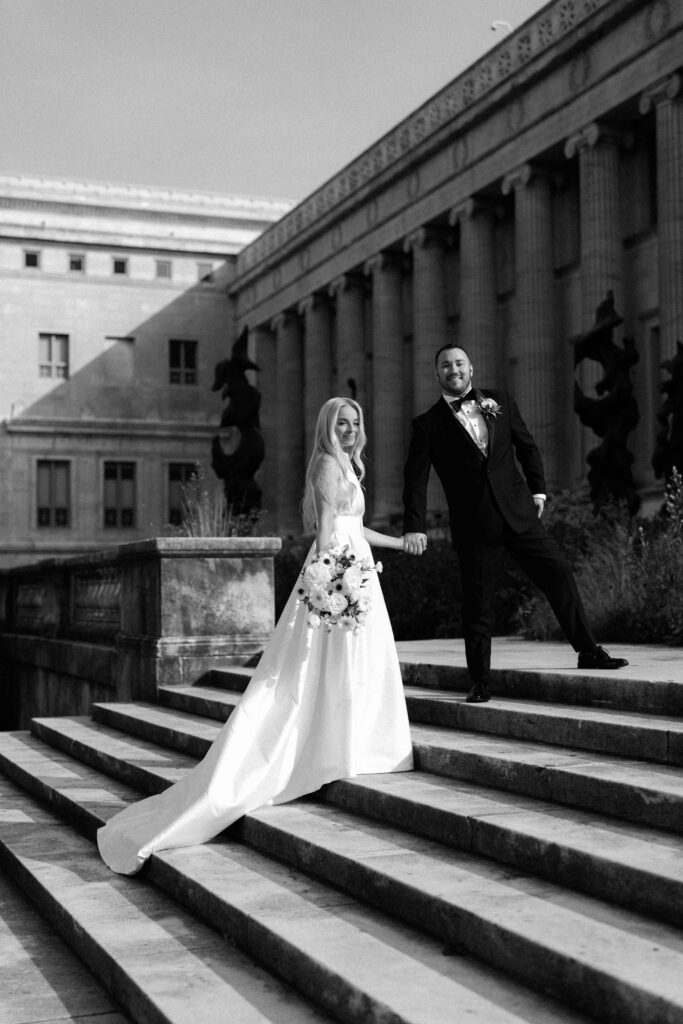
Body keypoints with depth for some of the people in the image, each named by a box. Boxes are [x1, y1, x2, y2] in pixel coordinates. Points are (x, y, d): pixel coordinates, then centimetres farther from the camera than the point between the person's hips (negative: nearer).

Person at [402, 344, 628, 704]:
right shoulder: (427, 424, 2)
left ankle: (588, 652, 11)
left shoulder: (501, 402, 11)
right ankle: (480, 683, 11)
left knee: (558, 573, -2)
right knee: (477, 603, 1)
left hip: (517, 510, 2)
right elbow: (415, 479, -2)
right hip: (473, 525, -2)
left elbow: (527, 446, 18)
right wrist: (415, 527, -11)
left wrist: (537, 488, 8)